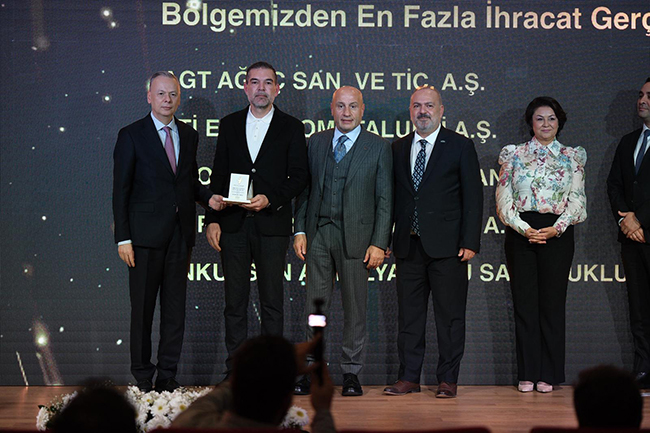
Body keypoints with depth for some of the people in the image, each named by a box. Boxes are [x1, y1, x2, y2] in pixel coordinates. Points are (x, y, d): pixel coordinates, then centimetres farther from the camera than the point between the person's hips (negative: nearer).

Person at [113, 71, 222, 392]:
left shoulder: (189, 135, 12)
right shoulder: (131, 135, -2)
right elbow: (121, 190, -4)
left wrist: (208, 197, -2)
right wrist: (122, 238, -10)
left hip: (180, 233, 4)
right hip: (146, 234, -4)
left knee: (175, 308, 6)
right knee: (142, 308, 1)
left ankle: (168, 376, 15)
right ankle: (142, 378, 11)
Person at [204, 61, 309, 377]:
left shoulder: (291, 128, 5)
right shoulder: (229, 125, 12)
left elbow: (299, 176, 0)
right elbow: (218, 175, 10)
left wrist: (270, 199, -15)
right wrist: (212, 219, 1)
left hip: (272, 224, -2)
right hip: (233, 224, 2)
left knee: (272, 301, 2)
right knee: (234, 300, 4)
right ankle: (234, 370, 10)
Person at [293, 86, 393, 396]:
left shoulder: (379, 147, 2)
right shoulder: (316, 142, 11)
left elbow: (385, 199, -1)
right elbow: (304, 190, 12)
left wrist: (379, 243, -8)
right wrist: (300, 231, 2)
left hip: (356, 236, -2)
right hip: (318, 233, 2)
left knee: (355, 307, 4)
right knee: (315, 304, 3)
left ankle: (351, 373, 13)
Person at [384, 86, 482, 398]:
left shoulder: (461, 147, 2)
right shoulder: (398, 149, 13)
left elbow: (473, 197, -2)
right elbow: (393, 196, 14)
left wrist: (470, 242, -10)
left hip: (447, 245, -4)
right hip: (408, 244, 4)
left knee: (450, 315, 0)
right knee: (409, 314, 7)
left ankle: (448, 380, 7)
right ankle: (408, 377, 14)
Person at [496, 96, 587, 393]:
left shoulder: (571, 157, 10)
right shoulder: (514, 155, 9)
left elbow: (577, 199, 4)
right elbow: (504, 198, 3)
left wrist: (555, 228, -11)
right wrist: (524, 228, -11)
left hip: (557, 233, 0)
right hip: (520, 233, 0)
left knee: (552, 302, 0)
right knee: (524, 302, 0)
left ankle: (548, 374, 6)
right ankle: (528, 373, 6)